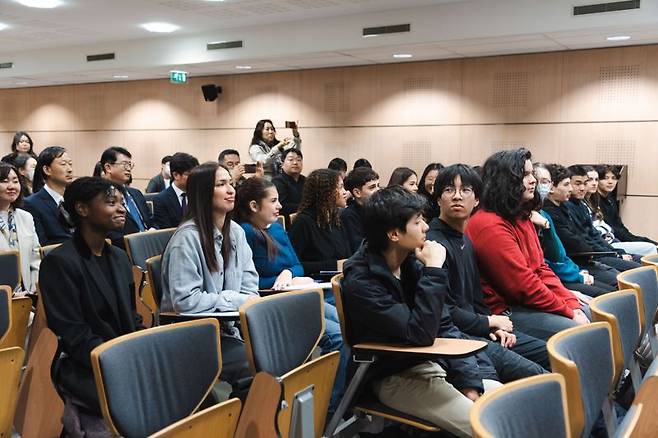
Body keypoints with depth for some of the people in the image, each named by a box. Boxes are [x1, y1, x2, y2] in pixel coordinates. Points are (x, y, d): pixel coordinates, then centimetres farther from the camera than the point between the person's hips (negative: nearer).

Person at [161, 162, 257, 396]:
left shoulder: (236, 232, 9)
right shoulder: (188, 237, -15)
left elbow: (250, 287, 12)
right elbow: (185, 301, -20)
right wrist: (235, 300, -13)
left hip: (230, 328, 7)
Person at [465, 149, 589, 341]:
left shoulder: (521, 218, 12)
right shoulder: (491, 226, -20)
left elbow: (541, 268, 10)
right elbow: (524, 286, -20)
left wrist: (572, 303, -2)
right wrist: (568, 311, -12)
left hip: (526, 303, 10)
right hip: (504, 311, -10)